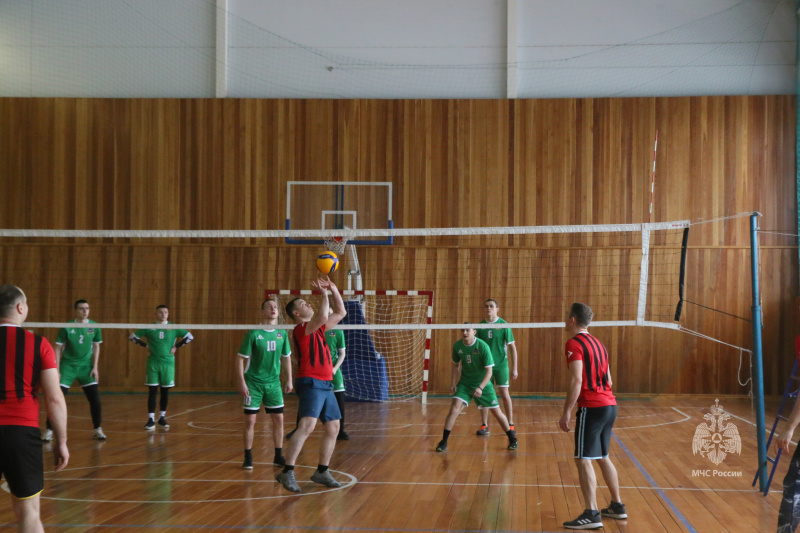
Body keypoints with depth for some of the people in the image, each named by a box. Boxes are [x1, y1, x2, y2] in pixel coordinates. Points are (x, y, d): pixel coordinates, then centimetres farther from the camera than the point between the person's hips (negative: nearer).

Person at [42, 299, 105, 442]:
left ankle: (98, 430, 14)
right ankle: (49, 430, 5)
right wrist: (57, 370, -8)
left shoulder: (94, 327, -2)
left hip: (86, 367, 2)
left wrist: (95, 367, 1)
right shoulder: (66, 327, -10)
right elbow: (58, 349, -4)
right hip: (68, 366, -2)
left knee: (95, 398, -1)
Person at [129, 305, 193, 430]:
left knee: (165, 391, 6)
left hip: (168, 363, 1)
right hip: (153, 363, -1)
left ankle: (162, 418, 18)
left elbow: (189, 337, 6)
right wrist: (146, 345, 0)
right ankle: (151, 419, -1)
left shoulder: (173, 328, 2)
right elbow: (133, 337, 7)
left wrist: (176, 346, 0)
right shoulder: (149, 328, 1)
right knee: (152, 391, -3)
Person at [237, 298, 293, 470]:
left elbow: (286, 358, 13)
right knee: (250, 420, -1)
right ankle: (248, 458, 11)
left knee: (278, 419, 4)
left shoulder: (282, 333, 2)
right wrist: (241, 382, -14)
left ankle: (278, 456, 17)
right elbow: (241, 358, -8)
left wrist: (289, 380, 8)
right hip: (253, 383, -4)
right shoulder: (253, 333, -11)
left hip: (273, 382, 4)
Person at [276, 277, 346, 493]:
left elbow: (340, 313, 25)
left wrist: (334, 289, 15)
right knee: (307, 426, -22)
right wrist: (324, 294, -14)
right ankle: (287, 472, -23)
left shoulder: (317, 327, 18)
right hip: (311, 383, -9)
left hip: (326, 384, 9)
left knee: (333, 428, 10)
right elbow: (323, 316, -26)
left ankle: (322, 472, 20)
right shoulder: (301, 329, -8)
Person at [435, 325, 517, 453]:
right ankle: (443, 442, -11)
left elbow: (489, 371, -19)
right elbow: (456, 365, 10)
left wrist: (480, 388, -31)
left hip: (483, 384, -2)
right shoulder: (457, 346, -8)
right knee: (455, 407, -17)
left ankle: (512, 439, 21)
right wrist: (453, 383, 0)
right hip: (464, 383, 2)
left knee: (496, 412, 0)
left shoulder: (483, 347, -21)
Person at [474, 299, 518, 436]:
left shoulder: (504, 325, -4)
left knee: (504, 394, 0)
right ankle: (484, 426, 9)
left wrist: (514, 368, -6)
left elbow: (512, 347, -2)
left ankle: (511, 425, 11)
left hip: (501, 364, -2)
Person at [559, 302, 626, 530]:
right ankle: (617, 506, 26)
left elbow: (576, 381, -18)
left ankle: (591, 514, -10)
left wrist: (567, 412, -17)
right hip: (610, 405, 9)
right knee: (602, 457, 19)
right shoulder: (597, 343, 16)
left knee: (583, 459, -6)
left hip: (592, 407, -9)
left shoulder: (574, 344, -10)